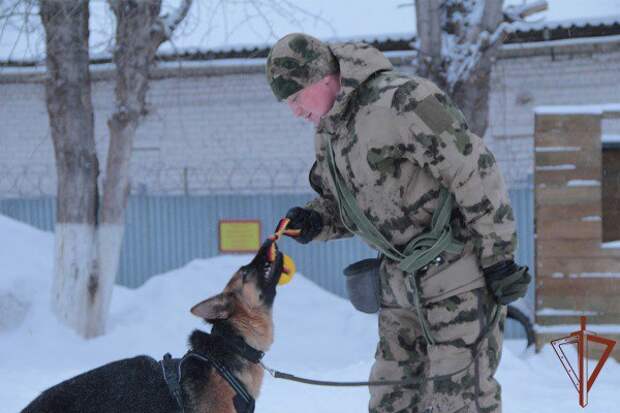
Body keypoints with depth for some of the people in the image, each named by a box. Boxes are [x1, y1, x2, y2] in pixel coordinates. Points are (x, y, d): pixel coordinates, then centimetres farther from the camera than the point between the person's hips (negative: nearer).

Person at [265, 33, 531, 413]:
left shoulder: (400, 100, -20)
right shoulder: (329, 132, 10)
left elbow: (476, 171, -20)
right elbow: (341, 204, 22)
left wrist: (498, 256, -18)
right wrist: (314, 221, -1)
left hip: (460, 272, -9)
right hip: (401, 281, 9)